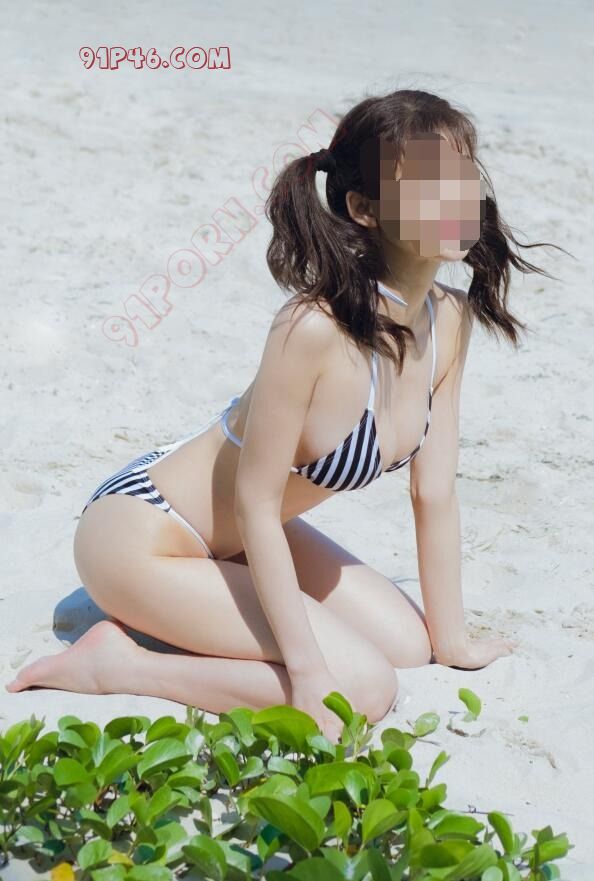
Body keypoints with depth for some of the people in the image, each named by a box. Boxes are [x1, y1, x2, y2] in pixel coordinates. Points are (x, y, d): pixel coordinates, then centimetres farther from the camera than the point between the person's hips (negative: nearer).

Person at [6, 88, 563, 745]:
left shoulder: (450, 320, -6)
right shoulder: (316, 329, -31)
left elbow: (434, 492, 1)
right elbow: (256, 504, -24)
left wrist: (452, 640, 6)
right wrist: (307, 671, -22)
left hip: (237, 539, 9)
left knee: (406, 642, 8)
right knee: (363, 688, -15)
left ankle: (177, 612, 16)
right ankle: (116, 663, -4)